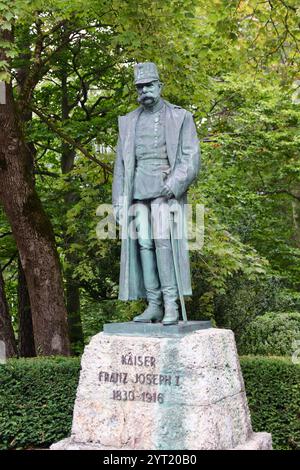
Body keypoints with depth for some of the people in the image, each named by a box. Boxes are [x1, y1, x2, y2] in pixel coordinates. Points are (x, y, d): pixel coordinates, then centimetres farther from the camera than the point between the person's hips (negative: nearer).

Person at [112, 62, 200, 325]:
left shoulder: (180, 117, 5)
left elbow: (191, 160, -2)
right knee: (143, 243, -3)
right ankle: (153, 305, -1)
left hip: (166, 187, -4)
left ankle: (171, 306, -15)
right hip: (137, 190, 4)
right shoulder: (128, 122, 17)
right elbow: (121, 163, 17)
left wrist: (172, 186, -16)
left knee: (163, 240, -17)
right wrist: (118, 201, 9)